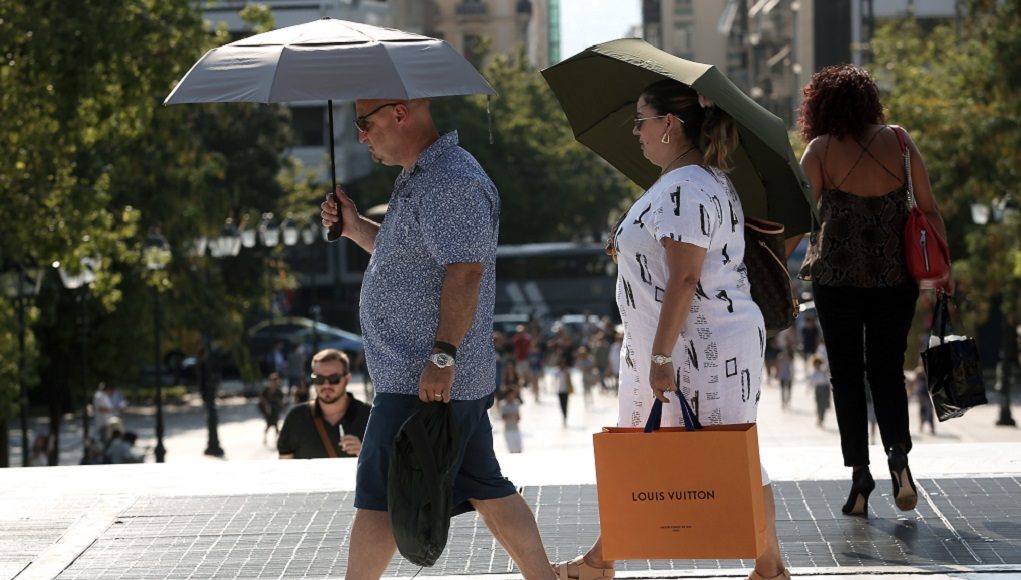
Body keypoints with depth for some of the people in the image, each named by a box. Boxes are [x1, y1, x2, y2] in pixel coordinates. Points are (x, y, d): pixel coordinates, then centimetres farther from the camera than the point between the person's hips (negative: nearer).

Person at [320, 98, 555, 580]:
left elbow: (465, 271, -25)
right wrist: (356, 228, 14)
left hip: (428, 380, -11)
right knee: (486, 489, 13)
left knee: (379, 497, -4)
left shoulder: (453, 182, -17)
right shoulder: (417, 179, 18)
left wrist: (442, 356, -28)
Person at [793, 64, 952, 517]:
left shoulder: (821, 149, -5)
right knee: (888, 371, 11)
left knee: (846, 375, 8)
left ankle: (859, 474, 2)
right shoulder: (898, 141, 2)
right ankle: (898, 454, -13)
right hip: (895, 276, 2)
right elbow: (929, 209, 2)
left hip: (837, 276, -2)